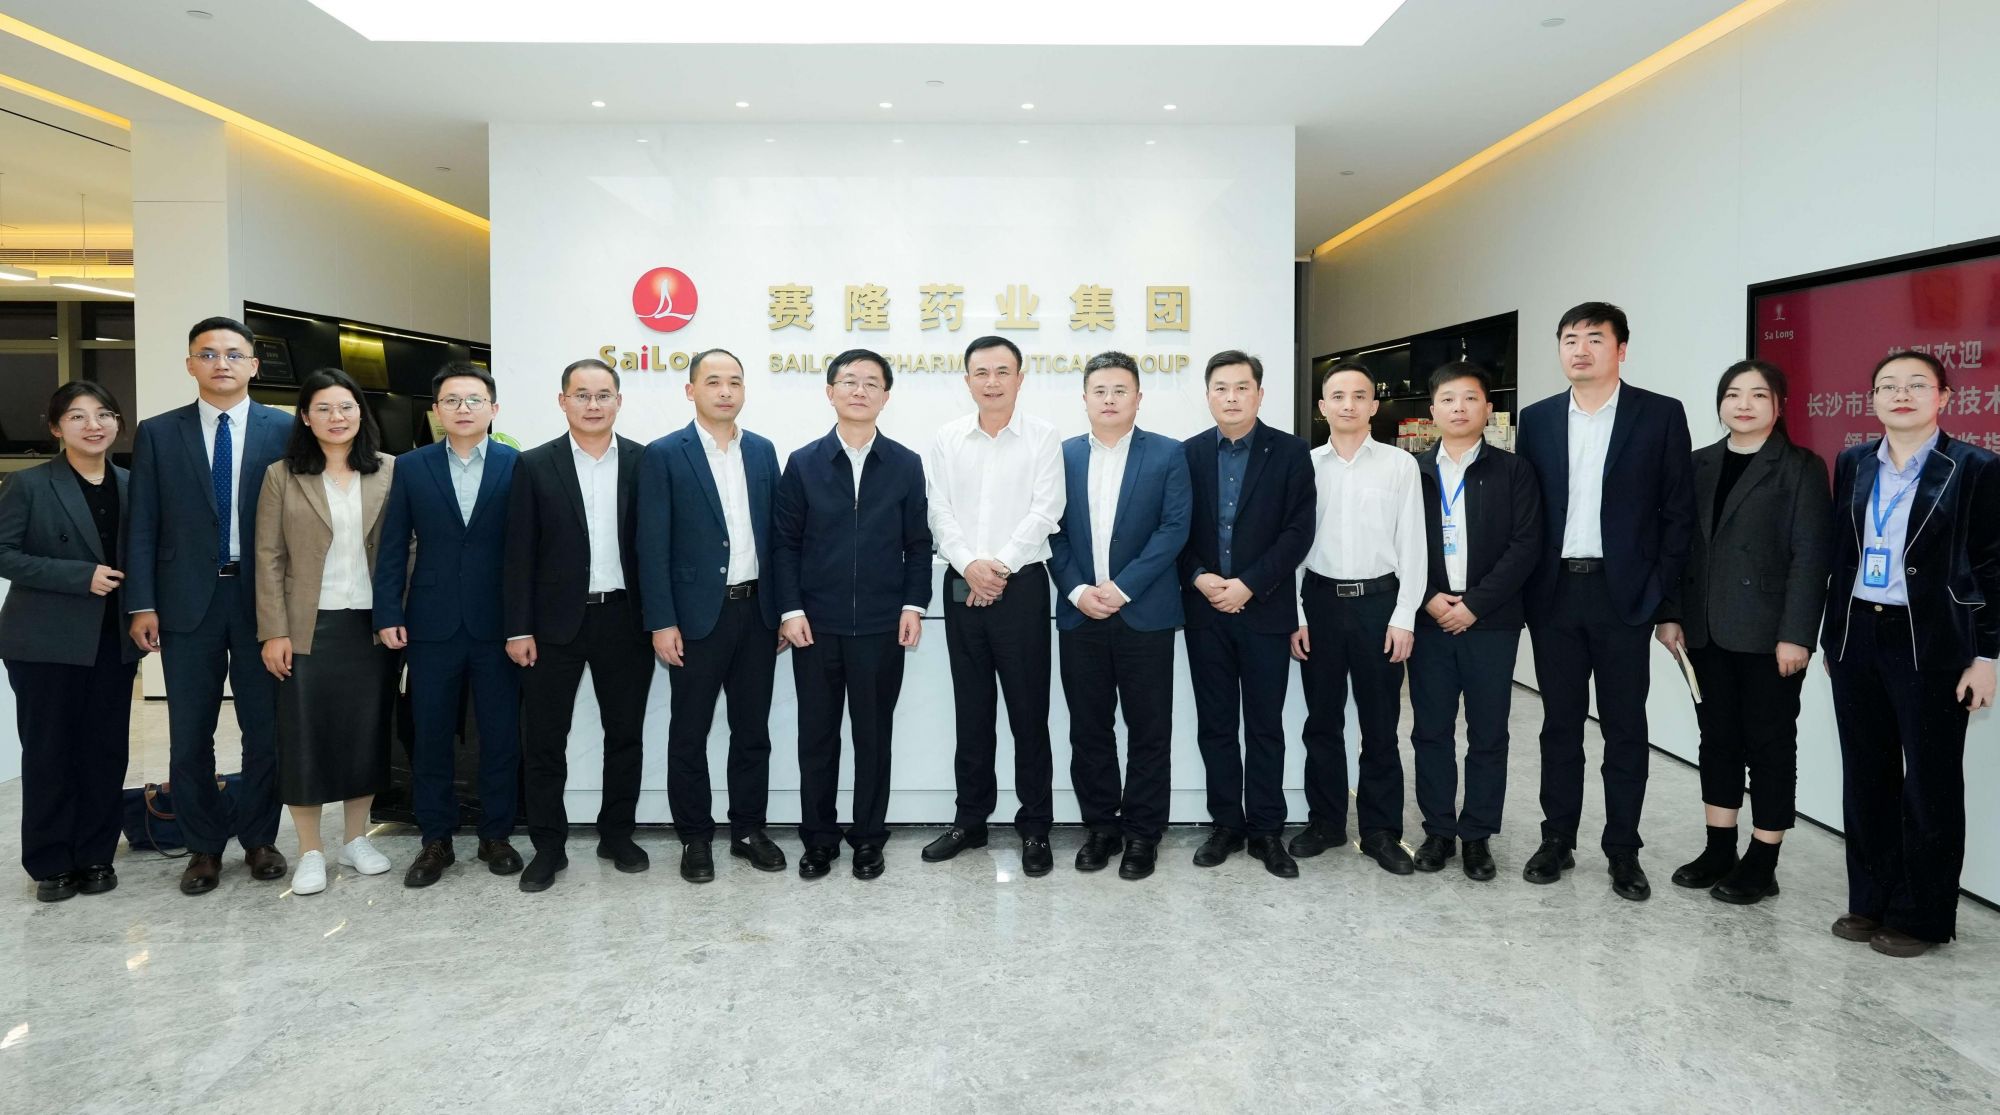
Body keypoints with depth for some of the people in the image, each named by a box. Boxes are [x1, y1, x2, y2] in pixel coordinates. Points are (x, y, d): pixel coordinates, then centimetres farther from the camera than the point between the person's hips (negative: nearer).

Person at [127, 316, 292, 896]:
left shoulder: (285, 430, 0)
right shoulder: (158, 433, 4)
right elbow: (142, 525, 3)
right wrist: (142, 604, -4)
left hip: (264, 598, -1)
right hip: (187, 601, 1)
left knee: (266, 728, 7)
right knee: (190, 735, 8)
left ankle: (258, 837, 24)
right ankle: (204, 845, 22)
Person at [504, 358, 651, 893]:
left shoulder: (645, 462, 2)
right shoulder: (535, 465, 0)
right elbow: (520, 553, -1)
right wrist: (518, 628, -6)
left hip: (625, 619, 1)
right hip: (556, 622, -1)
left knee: (625, 733, 10)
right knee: (544, 740, 5)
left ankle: (617, 834, 26)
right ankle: (548, 846, 19)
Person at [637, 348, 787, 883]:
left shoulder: (762, 451, 8)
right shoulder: (664, 455, -5)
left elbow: (774, 533, 10)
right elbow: (653, 545, -8)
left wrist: (783, 607, 6)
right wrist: (662, 622, -12)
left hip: (756, 611, 4)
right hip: (698, 614, -4)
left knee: (753, 729, 12)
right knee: (689, 734, 7)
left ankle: (749, 829, 25)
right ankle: (695, 838, 20)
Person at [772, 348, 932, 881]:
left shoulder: (906, 465, 4)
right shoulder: (803, 463, 3)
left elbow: (918, 543, 5)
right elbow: (785, 542, 2)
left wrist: (914, 604, -4)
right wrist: (791, 609, -6)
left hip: (882, 626, 0)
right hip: (815, 625, 0)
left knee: (874, 735, 8)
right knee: (817, 735, 8)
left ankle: (869, 838, 22)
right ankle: (819, 838, 22)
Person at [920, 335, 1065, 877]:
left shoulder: (1043, 437, 0)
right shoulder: (947, 439, 7)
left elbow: (1045, 511, -8)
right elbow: (940, 512, 2)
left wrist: (1000, 565, -14)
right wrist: (969, 564, -12)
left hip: (1021, 585, -3)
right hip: (962, 586, 3)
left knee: (1029, 710, 2)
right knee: (971, 710, 11)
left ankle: (1035, 826, 13)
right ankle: (970, 818, 23)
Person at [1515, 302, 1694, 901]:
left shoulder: (1661, 415, -1)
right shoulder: (1537, 419, 7)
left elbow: (1679, 515, -2)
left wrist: (1670, 605, -7)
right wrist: (1519, 593, 2)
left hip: (1624, 595, -2)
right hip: (1554, 594, 2)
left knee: (1625, 728, 6)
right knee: (1560, 724, 10)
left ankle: (1623, 851, 17)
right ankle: (1557, 841, 21)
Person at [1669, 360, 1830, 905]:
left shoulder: (1801, 467, -3)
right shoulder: (1699, 464, 11)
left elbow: (1810, 556, -9)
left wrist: (1795, 634, -15)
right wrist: (1673, 614, 4)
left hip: (1767, 633, -5)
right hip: (1707, 631, 5)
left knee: (1769, 742, 4)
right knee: (1717, 738, 11)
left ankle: (1762, 864, 13)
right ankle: (1719, 850, 22)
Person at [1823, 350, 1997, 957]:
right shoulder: (1852, 464, 7)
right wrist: (1832, 635, 11)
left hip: (1931, 645, -4)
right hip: (1856, 638, 4)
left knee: (1930, 784, 6)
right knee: (1865, 777, 11)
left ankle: (1922, 917, 18)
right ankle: (1871, 902, 24)